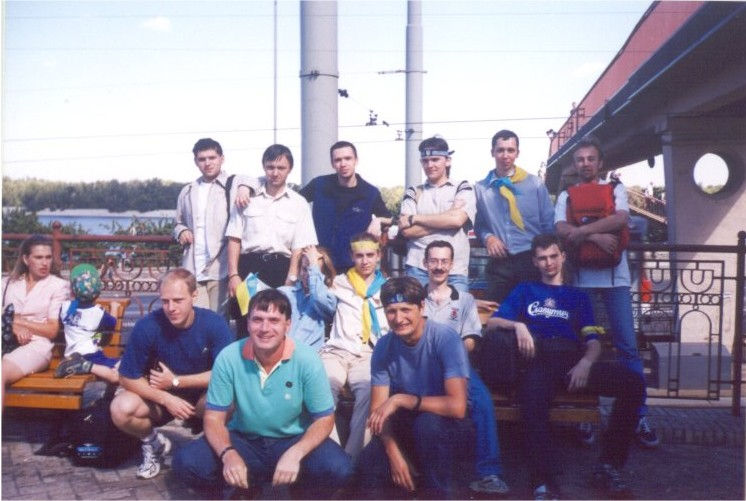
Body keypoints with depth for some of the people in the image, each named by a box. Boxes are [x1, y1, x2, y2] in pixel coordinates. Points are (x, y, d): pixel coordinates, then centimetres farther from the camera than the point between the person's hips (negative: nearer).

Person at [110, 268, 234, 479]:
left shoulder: (214, 324, -21)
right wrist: (166, 399, -24)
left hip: (202, 395, -2)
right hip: (160, 398, 2)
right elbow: (128, 378, -13)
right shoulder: (147, 326, -20)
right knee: (121, 409, -26)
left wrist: (175, 381, -20)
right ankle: (154, 442, 8)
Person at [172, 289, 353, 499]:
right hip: (243, 441, 2)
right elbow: (214, 417, -8)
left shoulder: (307, 360, -18)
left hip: (294, 440, -1)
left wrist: (295, 454, -30)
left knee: (338, 468, -30)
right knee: (186, 462, -22)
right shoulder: (228, 358, -15)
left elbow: (324, 419, -11)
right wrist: (228, 454, -30)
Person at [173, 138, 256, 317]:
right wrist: (181, 231, 8)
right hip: (192, 269, 3)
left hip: (220, 269, -3)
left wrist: (245, 186, -23)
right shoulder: (187, 192, 19)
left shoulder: (233, 184, 6)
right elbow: (178, 222, 31)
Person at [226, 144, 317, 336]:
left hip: (281, 268, 0)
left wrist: (291, 280, -8)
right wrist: (233, 275, -4)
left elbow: (299, 248, 2)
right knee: (245, 327, 1)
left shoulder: (299, 203, 7)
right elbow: (234, 239, 5)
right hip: (249, 266, 0)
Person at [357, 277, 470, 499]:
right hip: (405, 425, 3)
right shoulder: (384, 346, -10)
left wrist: (401, 400, -29)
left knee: (427, 423, -36)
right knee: (369, 463, -24)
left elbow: (457, 406, -31)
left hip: (444, 424, -2)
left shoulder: (445, 338, -23)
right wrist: (394, 453, -25)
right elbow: (378, 410, -10)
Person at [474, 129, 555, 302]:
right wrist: (487, 237, -8)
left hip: (531, 260, -1)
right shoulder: (481, 188, 4)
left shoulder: (535, 184, 3)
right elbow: (478, 224, 12)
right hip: (499, 263, 1)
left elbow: (549, 224, 5)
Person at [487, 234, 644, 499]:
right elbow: (492, 323, 15)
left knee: (633, 382, -23)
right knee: (532, 401, -38)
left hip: (574, 360, 2)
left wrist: (585, 363, -9)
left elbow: (593, 341, 14)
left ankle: (609, 466, -14)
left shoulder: (578, 296, 29)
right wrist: (517, 325, -7)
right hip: (540, 360, -2)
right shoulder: (524, 290, 28)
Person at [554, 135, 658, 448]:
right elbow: (561, 230, -5)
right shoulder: (566, 196, 12)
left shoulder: (615, 189, 11)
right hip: (580, 277, 1)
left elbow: (621, 218, -9)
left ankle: (640, 415, 3)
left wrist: (583, 229, -13)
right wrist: (596, 235, -16)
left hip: (615, 276, -1)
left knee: (628, 346, -3)